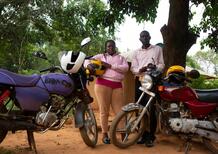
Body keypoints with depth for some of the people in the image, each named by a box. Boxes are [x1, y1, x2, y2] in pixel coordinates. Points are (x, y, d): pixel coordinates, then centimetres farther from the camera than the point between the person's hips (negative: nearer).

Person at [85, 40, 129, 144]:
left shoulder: (121, 58, 21)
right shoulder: (101, 56, 17)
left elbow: (126, 68, 2)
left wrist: (110, 66, -7)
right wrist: (89, 65, -13)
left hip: (117, 86, 2)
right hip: (103, 84, -2)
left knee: (120, 111, -3)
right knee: (104, 111, -2)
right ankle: (105, 134, 7)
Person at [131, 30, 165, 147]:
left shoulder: (157, 49, 14)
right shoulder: (136, 52, 20)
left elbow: (161, 64, 7)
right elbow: (133, 68, 10)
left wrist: (155, 68, -16)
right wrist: (140, 70, -13)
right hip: (139, 80, 3)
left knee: (150, 109, -12)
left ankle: (150, 136, -9)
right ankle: (143, 134, 9)